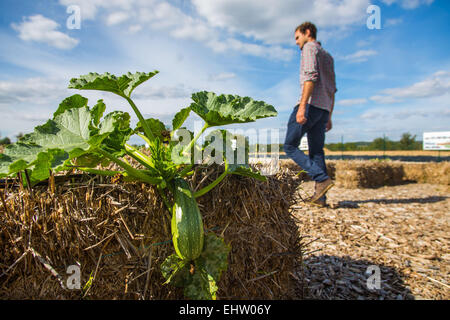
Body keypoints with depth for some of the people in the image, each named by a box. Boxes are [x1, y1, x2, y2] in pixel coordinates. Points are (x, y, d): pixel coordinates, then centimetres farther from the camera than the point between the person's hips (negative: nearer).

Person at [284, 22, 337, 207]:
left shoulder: (310, 47, 3)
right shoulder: (328, 56, 29)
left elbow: (311, 76, -15)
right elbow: (332, 89, 25)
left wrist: (302, 106, -23)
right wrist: (329, 117, 24)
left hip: (310, 104, -9)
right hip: (324, 108, 9)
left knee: (290, 146, -5)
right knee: (316, 151, 5)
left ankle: (322, 179, -17)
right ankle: (320, 197, 0)